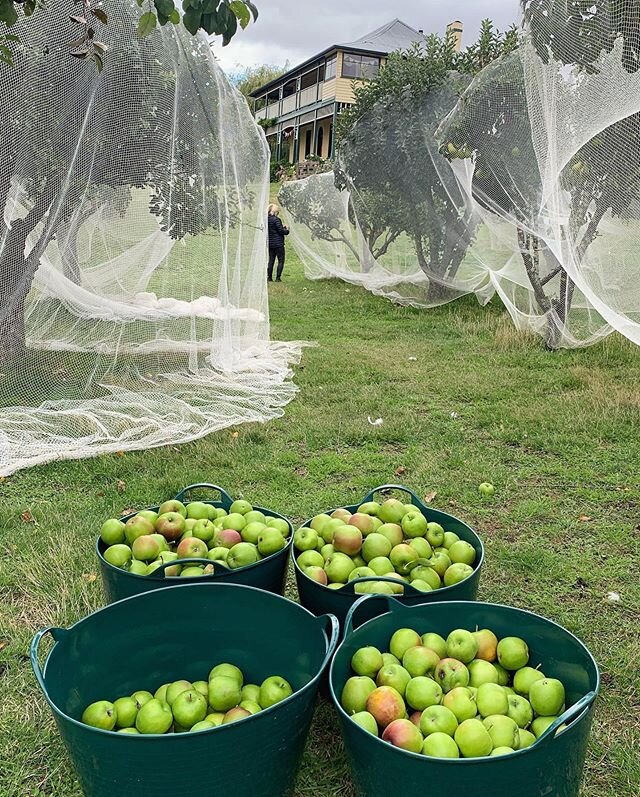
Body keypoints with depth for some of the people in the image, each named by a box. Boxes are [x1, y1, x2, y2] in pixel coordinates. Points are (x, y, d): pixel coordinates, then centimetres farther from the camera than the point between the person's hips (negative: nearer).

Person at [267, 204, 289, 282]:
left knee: (271, 260, 13)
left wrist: (282, 227, 13)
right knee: (281, 260, 2)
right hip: (278, 244, -7)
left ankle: (269, 277, 12)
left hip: (270, 243, 7)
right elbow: (281, 231, -16)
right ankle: (278, 277, -3)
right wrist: (287, 230, 3)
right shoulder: (276, 219, -15)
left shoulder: (266, 219, 7)